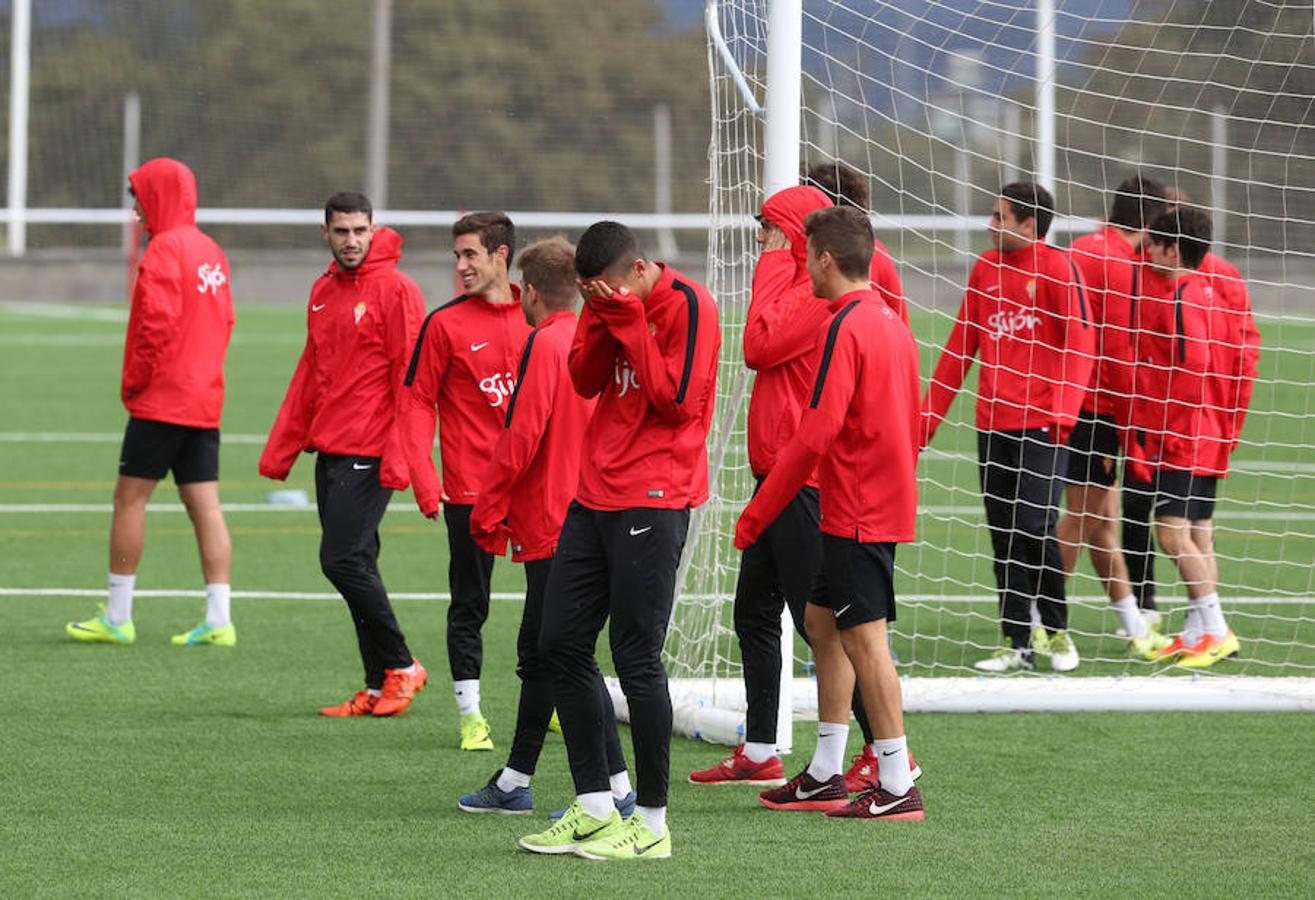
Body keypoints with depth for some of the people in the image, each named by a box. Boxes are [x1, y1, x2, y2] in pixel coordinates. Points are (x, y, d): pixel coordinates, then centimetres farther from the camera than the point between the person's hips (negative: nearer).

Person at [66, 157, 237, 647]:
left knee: (130, 497, 0)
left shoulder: (165, 248, -12)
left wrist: (134, 382, -8)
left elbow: (157, 322, -19)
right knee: (205, 505, 5)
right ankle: (218, 619, 0)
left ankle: (117, 618, 3)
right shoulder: (210, 250, 13)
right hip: (205, 400, 8)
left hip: (162, 399, -8)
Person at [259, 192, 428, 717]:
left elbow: (410, 376, -12)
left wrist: (401, 454, -19)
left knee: (343, 559, -12)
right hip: (328, 451, 8)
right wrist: (281, 447, 17)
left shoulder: (395, 290, -8)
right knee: (354, 565, 7)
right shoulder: (322, 293, 15)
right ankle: (378, 688, 11)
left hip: (369, 454, -8)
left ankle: (401, 666, 2)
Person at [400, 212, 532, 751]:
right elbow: (419, 400, -3)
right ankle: (471, 715, 8)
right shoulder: (446, 323, -3)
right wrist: (422, 474, -12)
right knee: (469, 607, 1)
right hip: (470, 488, -3)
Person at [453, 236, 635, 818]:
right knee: (537, 654, 15)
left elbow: (520, 438, -17)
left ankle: (617, 791, -10)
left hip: (551, 526, -9)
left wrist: (487, 513, -7)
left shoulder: (544, 345, -12)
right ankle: (514, 784, 19)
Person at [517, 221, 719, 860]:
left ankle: (652, 824, 1)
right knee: (562, 644, 9)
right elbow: (584, 381, 7)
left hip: (653, 504, -8)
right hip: (596, 493, 9)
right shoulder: (612, 304, 11)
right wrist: (601, 316, -7)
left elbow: (676, 400, -17)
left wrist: (628, 322, -17)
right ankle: (594, 809, 17)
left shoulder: (687, 306, -11)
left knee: (636, 658, -7)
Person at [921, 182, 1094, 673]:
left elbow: (1080, 342, -8)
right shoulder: (986, 268, 12)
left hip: (1041, 425, -6)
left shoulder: (1057, 267, -5)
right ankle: (1018, 643, 9)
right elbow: (960, 346, 16)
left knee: (1034, 529, -11)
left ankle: (1056, 631, 8)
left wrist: (1064, 411, -18)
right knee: (1003, 536, 4)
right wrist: (929, 413, 13)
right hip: (992, 424, 6)